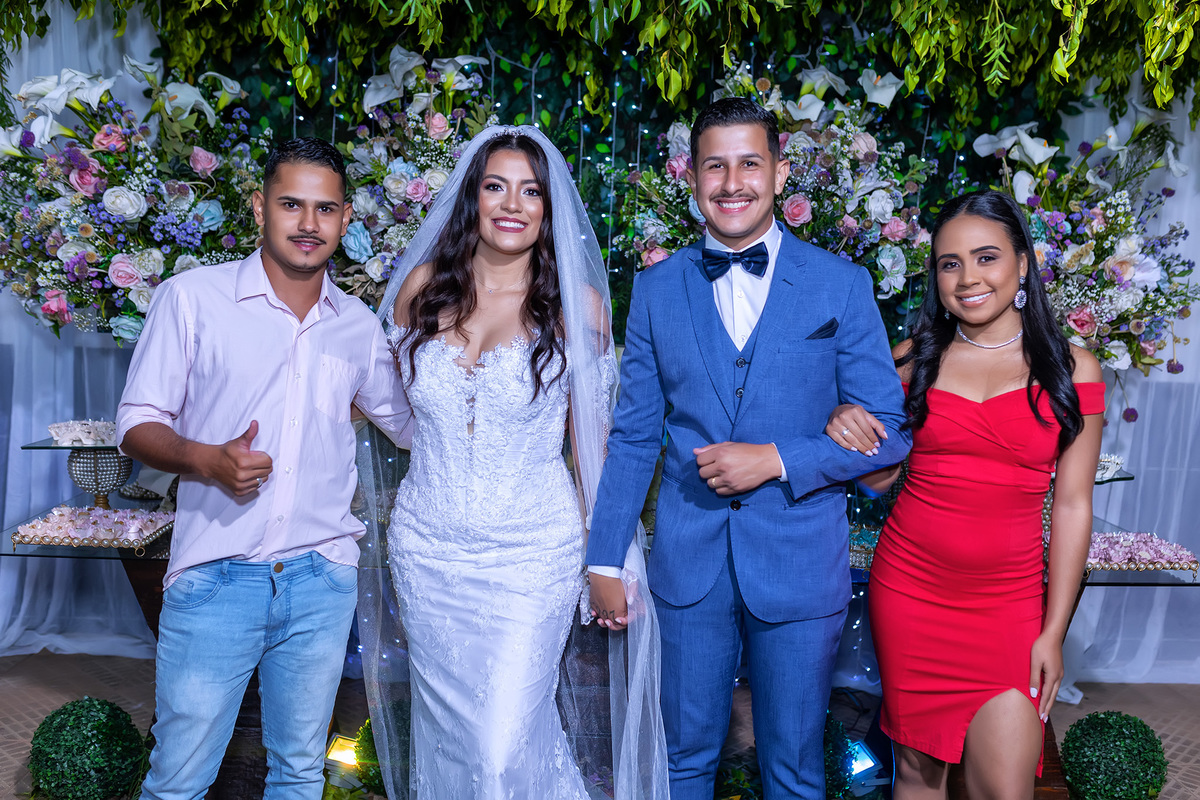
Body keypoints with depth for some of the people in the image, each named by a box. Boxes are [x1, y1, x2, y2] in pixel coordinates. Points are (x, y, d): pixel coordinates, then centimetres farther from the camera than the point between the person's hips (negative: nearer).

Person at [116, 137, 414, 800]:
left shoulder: (359, 327, 8)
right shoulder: (190, 298, -2)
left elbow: (412, 421, 19)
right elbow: (137, 423, -2)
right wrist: (206, 460, -22)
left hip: (322, 579, 3)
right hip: (215, 577, -3)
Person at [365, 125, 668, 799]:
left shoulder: (576, 303, -6)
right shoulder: (423, 287, 1)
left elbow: (591, 439, -2)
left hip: (531, 554, -3)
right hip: (428, 548, 4)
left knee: (506, 745, -1)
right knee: (447, 731, 18)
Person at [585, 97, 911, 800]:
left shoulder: (842, 285, -3)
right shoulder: (657, 289, 2)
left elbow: (889, 431, -3)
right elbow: (633, 436, 5)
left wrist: (778, 459, -17)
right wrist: (604, 559, 2)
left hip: (801, 563, -1)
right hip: (687, 562, 2)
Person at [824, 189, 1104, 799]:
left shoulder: (1071, 369, 0)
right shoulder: (915, 358, 3)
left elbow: (1072, 506, 1)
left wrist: (1054, 631, -1)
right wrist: (846, 428, -13)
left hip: (1009, 601, -1)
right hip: (909, 589, 1)